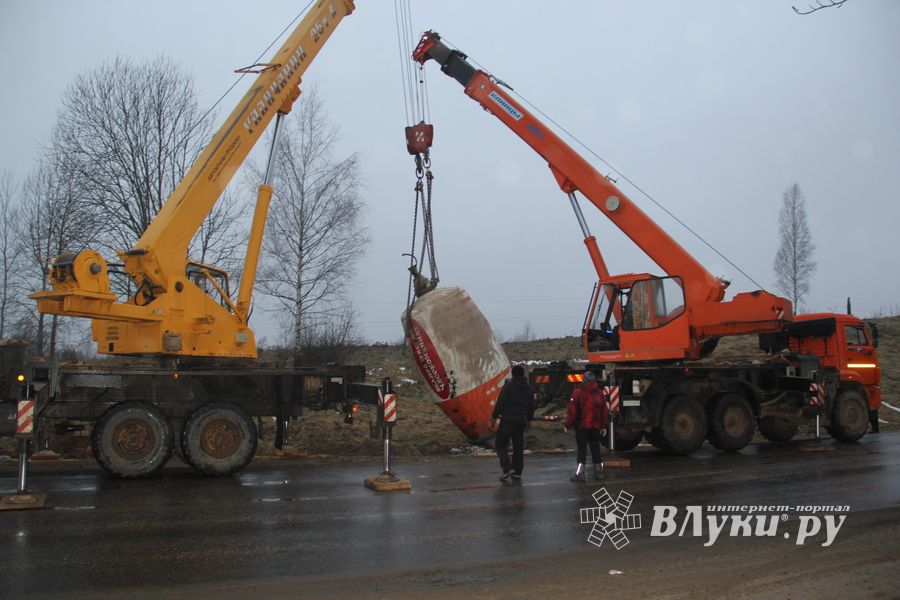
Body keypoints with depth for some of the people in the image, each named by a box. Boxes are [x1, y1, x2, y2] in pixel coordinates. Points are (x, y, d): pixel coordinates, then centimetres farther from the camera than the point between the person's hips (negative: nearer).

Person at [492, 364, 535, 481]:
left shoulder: (508, 386, -9)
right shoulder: (529, 388, 10)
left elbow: (500, 403, -14)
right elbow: (531, 407, 15)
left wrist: (494, 416, -2)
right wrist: (528, 419, 29)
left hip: (507, 420, -6)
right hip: (521, 422, 6)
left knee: (500, 445, 1)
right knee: (518, 447, 11)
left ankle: (507, 468, -13)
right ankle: (517, 472, 12)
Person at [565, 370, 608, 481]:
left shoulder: (578, 392, -10)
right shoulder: (600, 393, 6)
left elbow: (572, 410, -11)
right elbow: (605, 411, 9)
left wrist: (568, 425, -4)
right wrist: (603, 426, 16)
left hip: (581, 426, -4)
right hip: (595, 426, 4)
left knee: (582, 449, -1)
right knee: (595, 448, 12)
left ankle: (580, 473, -4)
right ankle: (598, 472, 15)